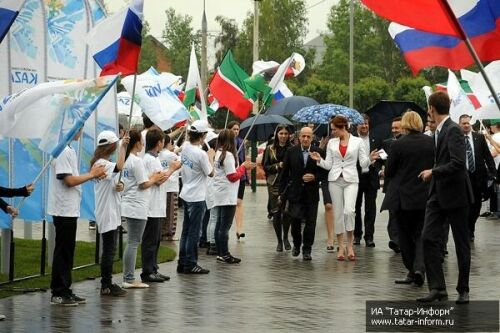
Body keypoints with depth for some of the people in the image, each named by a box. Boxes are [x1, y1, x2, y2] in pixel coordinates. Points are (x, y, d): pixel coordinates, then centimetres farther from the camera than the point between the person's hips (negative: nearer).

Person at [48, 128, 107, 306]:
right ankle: (58, 293, 1)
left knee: (67, 252, 13)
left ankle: (65, 291, 18)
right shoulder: (62, 151, -16)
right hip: (64, 209, -10)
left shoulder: (69, 150, 15)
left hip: (70, 209, 10)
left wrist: (93, 174, 3)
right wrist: (91, 174, -10)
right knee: (63, 252, -4)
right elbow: (69, 180, -21)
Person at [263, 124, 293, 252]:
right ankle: (279, 240, 11)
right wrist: (278, 166, -10)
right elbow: (266, 167, 5)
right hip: (274, 184, 1)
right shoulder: (270, 149, 7)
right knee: (276, 212, -1)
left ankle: (285, 237, 18)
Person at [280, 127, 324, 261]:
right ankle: (297, 244, 25)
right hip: (295, 192, 0)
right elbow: (284, 174, 5)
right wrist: (282, 193, 3)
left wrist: (314, 177, -15)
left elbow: (324, 172, 5)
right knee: (295, 221, 0)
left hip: (311, 193, 0)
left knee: (310, 222, 0)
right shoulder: (291, 152, 3)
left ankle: (307, 250, 10)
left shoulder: (318, 152, 0)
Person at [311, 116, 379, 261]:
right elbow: (328, 165, 9)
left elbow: (363, 164, 2)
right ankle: (341, 247, 10)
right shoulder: (331, 143, 10)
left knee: (348, 211, -20)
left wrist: (370, 158, -18)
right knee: (338, 213, 2)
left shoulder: (358, 142, 3)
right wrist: (319, 160, -8)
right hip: (335, 180, 3)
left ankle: (350, 245, -6)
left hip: (351, 180, -3)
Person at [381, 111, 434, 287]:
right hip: (425, 196, 2)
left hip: (403, 197, -2)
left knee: (405, 235, 10)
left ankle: (411, 271, 12)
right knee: (421, 233, 9)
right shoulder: (431, 142, -4)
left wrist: (385, 173, 16)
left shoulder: (398, 144, -13)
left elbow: (388, 172, -5)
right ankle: (420, 267, -11)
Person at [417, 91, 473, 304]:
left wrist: (433, 172, -16)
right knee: (429, 238, -3)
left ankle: (463, 290, 14)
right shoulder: (439, 131, 12)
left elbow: (458, 163, -25)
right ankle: (437, 288, -1)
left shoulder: (453, 130, -16)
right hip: (438, 194, 8)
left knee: (461, 243, 4)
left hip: (455, 195, -8)